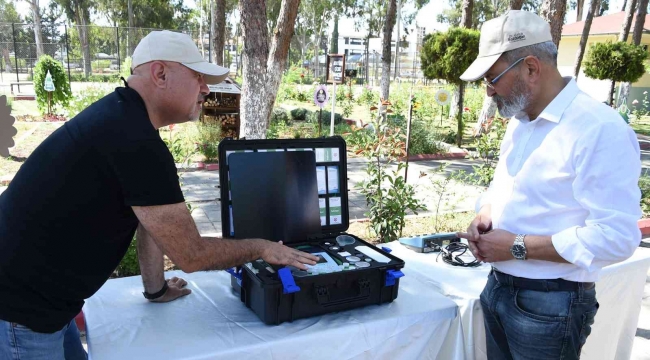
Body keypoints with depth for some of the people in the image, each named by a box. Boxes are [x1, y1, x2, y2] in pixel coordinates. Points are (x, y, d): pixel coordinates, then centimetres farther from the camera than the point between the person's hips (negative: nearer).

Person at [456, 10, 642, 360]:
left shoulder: (600, 129, -20)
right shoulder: (519, 121, 8)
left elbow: (616, 237, -24)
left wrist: (518, 247, -21)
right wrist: (486, 214, -3)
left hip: (550, 304, -7)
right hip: (497, 287, 7)